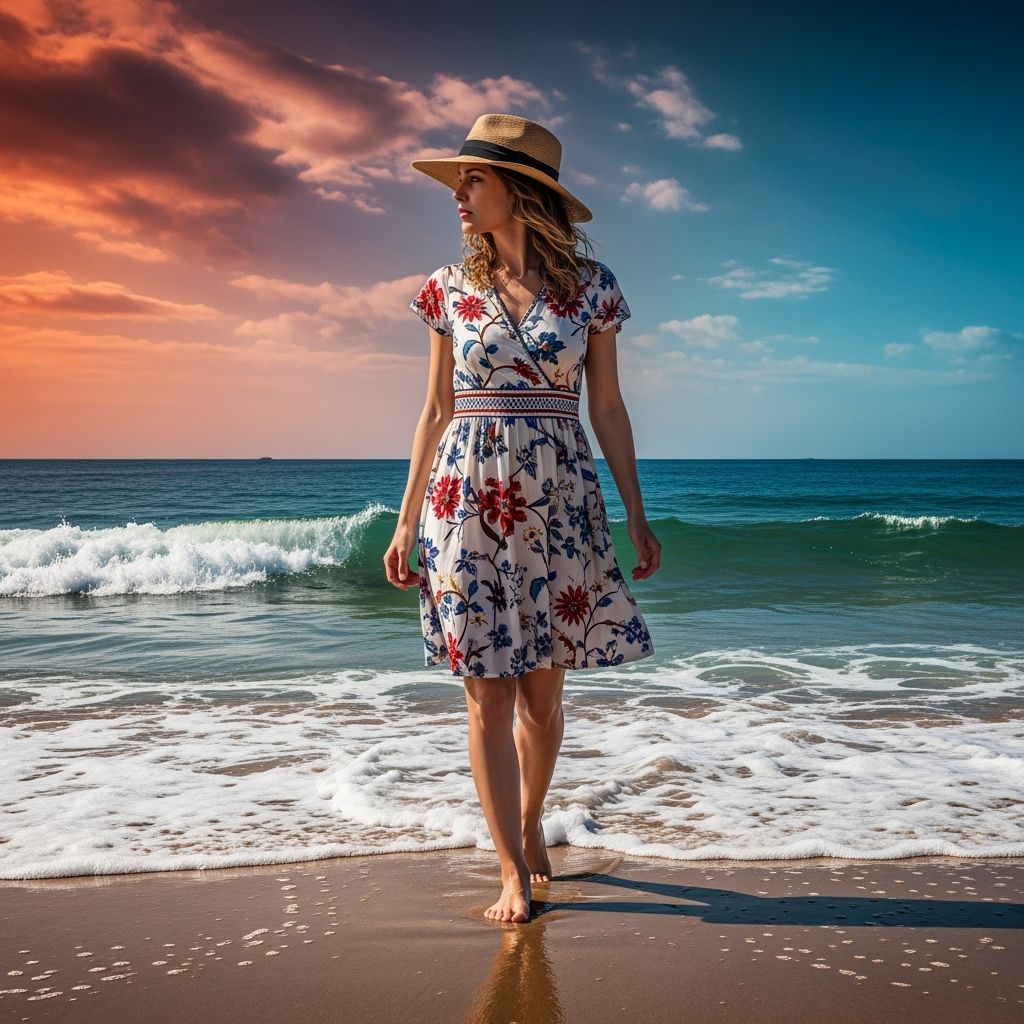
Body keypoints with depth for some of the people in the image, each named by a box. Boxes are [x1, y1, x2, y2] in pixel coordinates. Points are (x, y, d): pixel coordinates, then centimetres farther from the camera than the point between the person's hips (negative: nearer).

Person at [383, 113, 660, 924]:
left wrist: (637, 517, 4)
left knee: (543, 692, 8)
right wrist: (407, 522, 7)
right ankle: (513, 873, 10)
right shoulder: (452, 287, 5)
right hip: (469, 502, 0)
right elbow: (437, 411, 8)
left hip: (561, 505, 0)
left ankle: (531, 827, 33)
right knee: (489, 695, -1)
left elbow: (608, 408, 6)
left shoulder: (589, 284, 2)